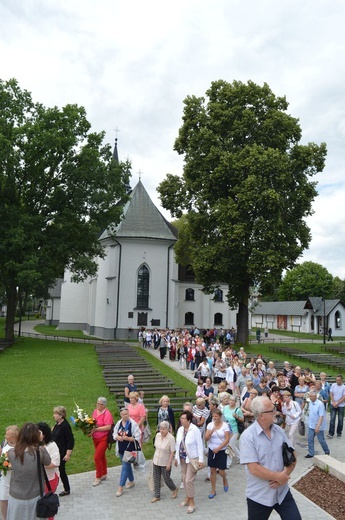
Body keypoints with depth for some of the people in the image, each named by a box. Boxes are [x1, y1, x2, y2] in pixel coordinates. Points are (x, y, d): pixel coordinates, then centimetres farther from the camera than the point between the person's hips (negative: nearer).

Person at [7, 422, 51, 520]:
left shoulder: (10, 453, -17)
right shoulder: (40, 451, -23)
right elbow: (48, 462, -3)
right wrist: (39, 442, -3)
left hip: (16, 497, 1)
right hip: (35, 497, -1)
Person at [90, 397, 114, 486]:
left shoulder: (107, 413, -18)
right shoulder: (95, 411, 3)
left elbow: (108, 427, -25)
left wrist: (95, 429, -25)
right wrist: (90, 429, -4)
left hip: (103, 439, -7)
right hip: (95, 438, 7)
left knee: (97, 457, -6)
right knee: (101, 456, 20)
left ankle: (98, 477, 12)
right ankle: (104, 474, 36)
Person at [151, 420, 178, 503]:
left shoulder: (171, 438, -23)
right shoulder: (157, 435, -6)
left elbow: (172, 452, -18)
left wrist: (169, 463, -17)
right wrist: (154, 458, 12)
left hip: (165, 463, -5)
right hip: (156, 461, 5)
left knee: (166, 479, 8)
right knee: (156, 479, 12)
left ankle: (175, 490, 36)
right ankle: (157, 496, 28)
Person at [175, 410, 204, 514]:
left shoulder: (195, 430, -20)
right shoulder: (180, 429, -1)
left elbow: (200, 445, -16)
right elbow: (178, 444, 8)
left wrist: (201, 460, -16)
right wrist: (176, 457, 11)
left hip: (192, 459, -6)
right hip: (182, 458, 6)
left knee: (189, 480, -5)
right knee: (184, 479, 16)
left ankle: (192, 503, 11)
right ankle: (187, 498, 35)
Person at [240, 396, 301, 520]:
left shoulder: (279, 431, -1)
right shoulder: (248, 436, -19)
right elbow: (253, 468, -22)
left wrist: (284, 476, -12)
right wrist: (279, 477, -16)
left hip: (283, 492, 4)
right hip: (259, 496, -4)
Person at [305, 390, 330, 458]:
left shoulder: (320, 404, -24)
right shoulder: (310, 402, -1)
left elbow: (321, 416, -25)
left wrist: (318, 426, -27)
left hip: (319, 426, -6)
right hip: (311, 425, 6)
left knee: (321, 440, 9)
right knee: (310, 439, 7)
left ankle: (327, 452, 32)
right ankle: (311, 453, 20)